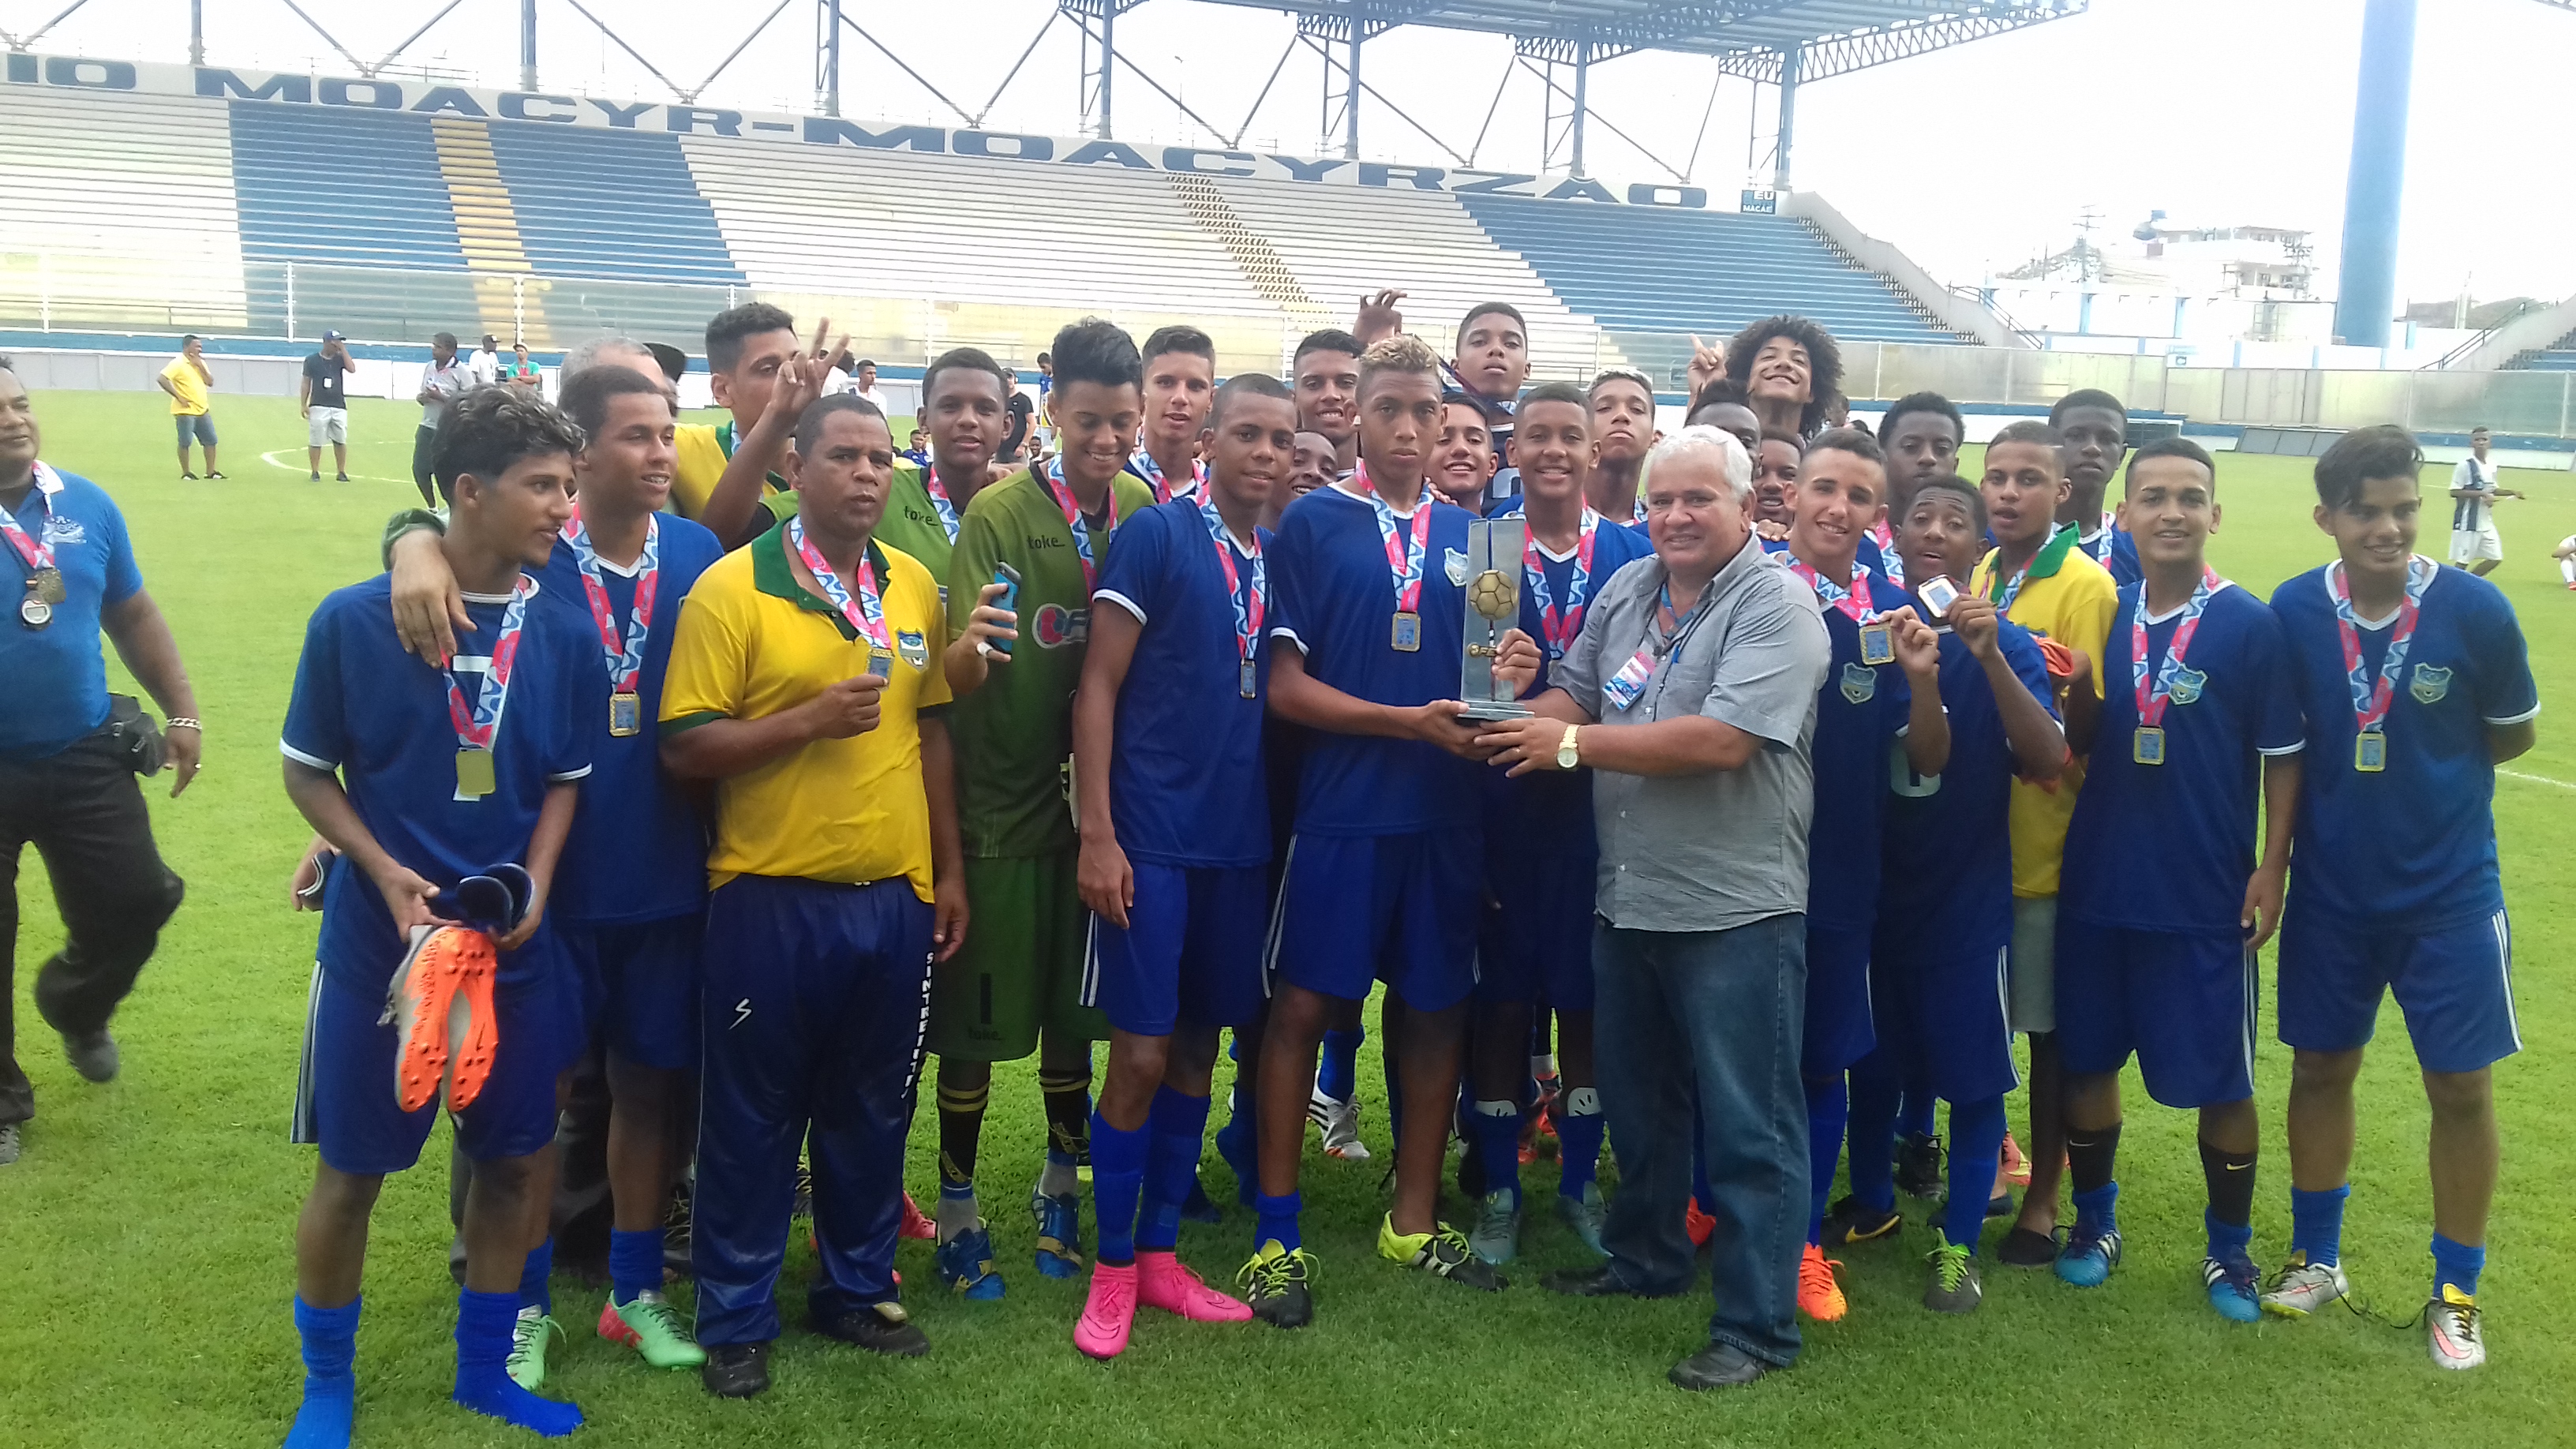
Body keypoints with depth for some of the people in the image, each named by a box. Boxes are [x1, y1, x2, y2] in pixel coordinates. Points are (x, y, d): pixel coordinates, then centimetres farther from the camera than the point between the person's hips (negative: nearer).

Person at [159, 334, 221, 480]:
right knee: (185, 442, -2)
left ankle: (210, 472, 16)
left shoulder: (200, 363, 13)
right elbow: (161, 379, -20)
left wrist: (201, 366, -7)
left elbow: (210, 382, 6)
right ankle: (185, 474, 8)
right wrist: (178, 396, -18)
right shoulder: (178, 363, -11)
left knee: (211, 441, 7)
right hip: (185, 411, -7)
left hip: (202, 410, 7)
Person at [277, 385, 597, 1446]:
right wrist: (386, 872, -15)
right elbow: (307, 771, -1)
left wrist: (533, 887, -8)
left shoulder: (562, 633, -3)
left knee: (517, 1158, 12)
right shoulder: (353, 621, -11)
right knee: (352, 1168, 8)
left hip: (517, 942, 3)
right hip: (381, 939, -3)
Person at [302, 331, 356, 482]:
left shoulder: (340, 358, 8)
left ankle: (342, 472, 11)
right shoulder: (312, 360, 2)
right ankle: (315, 472, 7)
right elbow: (306, 383, 4)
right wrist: (303, 404, -3)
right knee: (315, 441, -1)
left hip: (339, 408, 2)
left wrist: (343, 349, -9)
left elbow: (352, 369, -12)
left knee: (340, 440, 4)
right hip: (318, 407, -2)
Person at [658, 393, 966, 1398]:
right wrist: (807, 720, -21)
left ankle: (857, 1286, 33)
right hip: (771, 900, -4)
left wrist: (950, 871, 12)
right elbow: (684, 748, -11)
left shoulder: (914, 587, 7)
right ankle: (735, 1319, 24)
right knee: (753, 1117, 8)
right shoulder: (732, 588, -8)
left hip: (894, 896, 5)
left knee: (872, 1111, 16)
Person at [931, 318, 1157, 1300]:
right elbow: (959, 678, -17)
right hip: (1001, 799, -4)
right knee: (976, 1020, 4)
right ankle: (956, 1208, 20)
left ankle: (1060, 1186, 32)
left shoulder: (1144, 510, 0)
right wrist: (969, 646, -38)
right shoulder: (999, 512, -13)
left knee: (1073, 1005, 15)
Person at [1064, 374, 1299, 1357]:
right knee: (1140, 1055, -3)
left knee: (1196, 1053, 12)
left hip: (1240, 842, 6)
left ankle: (1160, 1257, 24)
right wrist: (1098, 834, -14)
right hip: (1151, 838, -5)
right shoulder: (1156, 535, -6)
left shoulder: (1279, 558, 10)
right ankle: (1112, 1271, 13)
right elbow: (1098, 687, -8)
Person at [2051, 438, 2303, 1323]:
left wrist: (2271, 870, -7)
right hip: (2095, 886, 3)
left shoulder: (2252, 626, -6)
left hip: (2207, 897, -3)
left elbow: (2283, 758, -3)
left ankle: (2229, 1248, 25)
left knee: (2221, 1080, 6)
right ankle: (2095, 1221, 32)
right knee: (2085, 1059, 12)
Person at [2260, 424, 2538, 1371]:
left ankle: (2456, 1291, 24)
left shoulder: (2473, 608, -14)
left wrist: (2429, 765, -5)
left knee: (2460, 1085, 5)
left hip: (2449, 892, -1)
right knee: (2320, 1067, 12)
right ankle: (2315, 1258, 32)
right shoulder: (2293, 611, -10)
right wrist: (2271, 862, -4)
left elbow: (2513, 735, 0)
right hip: (2331, 891, 2)